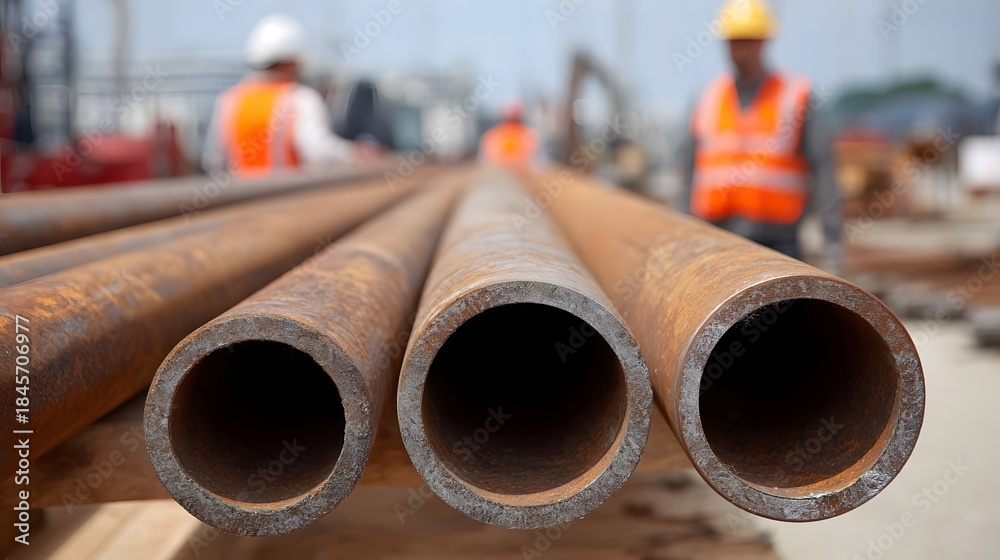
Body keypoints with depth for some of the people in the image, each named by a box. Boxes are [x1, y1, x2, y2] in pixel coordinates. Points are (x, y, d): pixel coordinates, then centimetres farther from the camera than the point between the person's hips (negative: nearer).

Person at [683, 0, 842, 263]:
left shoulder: (797, 96, 0)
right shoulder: (709, 99, 11)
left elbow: (822, 167, -5)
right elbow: (695, 172, 15)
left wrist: (832, 235, -11)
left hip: (776, 242, -3)